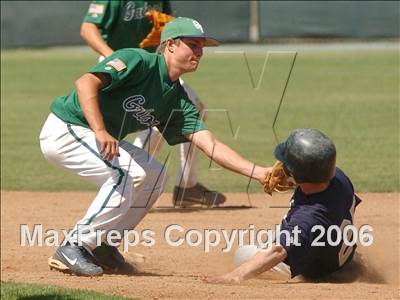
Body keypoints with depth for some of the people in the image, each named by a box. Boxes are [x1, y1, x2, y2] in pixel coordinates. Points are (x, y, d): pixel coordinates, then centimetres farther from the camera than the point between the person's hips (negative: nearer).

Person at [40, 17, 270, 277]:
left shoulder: (177, 100, 5)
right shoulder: (139, 61, -18)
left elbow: (211, 145, -3)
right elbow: (86, 82, -30)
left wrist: (258, 172, -16)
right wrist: (100, 132, -40)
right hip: (64, 129, -9)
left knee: (154, 174, 7)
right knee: (126, 174, -24)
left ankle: (102, 245, 12)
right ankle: (75, 248, -15)